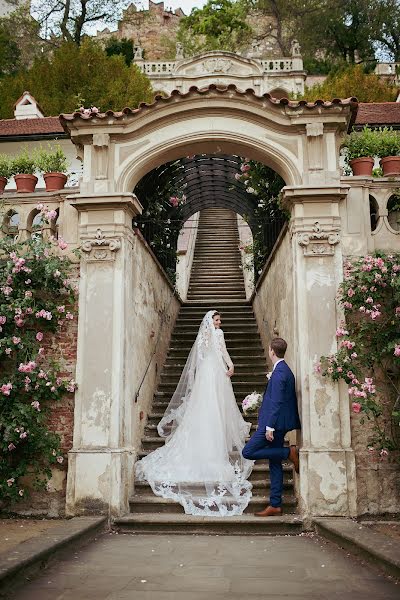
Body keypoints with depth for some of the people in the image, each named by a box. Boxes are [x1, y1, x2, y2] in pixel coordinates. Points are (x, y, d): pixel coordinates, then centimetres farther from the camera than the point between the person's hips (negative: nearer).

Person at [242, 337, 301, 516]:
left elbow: (276, 401, -22)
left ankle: (289, 453, -6)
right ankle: (275, 505, 13)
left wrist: (270, 427, -21)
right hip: (278, 424, 10)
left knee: (248, 452, -7)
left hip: (275, 423, -10)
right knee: (274, 464, 10)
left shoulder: (279, 372, -16)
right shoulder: (286, 370, 14)